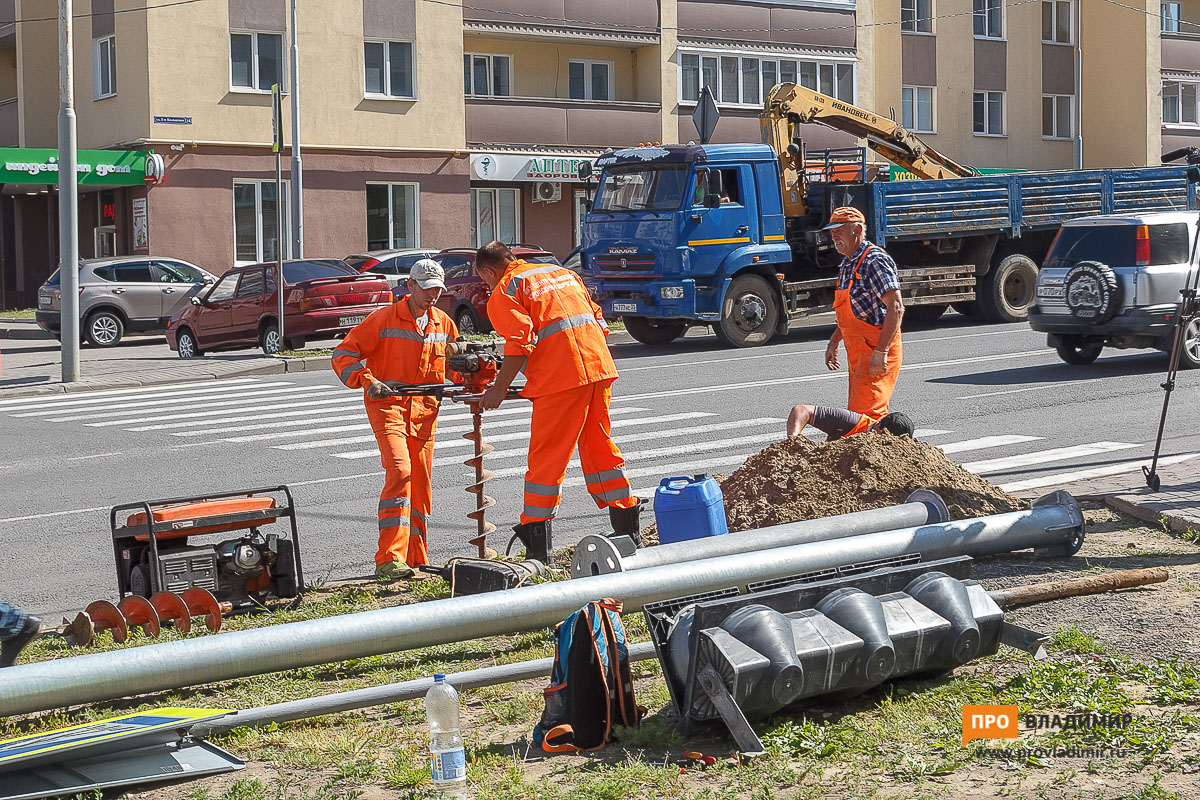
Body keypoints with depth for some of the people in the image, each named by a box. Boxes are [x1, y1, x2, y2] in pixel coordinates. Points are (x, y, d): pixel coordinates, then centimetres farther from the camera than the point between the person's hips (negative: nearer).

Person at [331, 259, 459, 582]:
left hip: (425, 410, 6)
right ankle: (389, 561, -26)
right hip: (388, 404, -6)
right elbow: (344, 354, -6)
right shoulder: (384, 319, -7)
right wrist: (367, 381, -22)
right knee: (399, 471, -23)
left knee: (421, 483, 9)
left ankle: (415, 560, 20)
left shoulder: (444, 324, 10)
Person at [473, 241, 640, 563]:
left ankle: (538, 547, -2)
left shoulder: (504, 292, 2)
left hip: (561, 379, -7)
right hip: (599, 367, 7)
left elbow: (520, 345, -12)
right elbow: (597, 319, 23)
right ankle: (627, 527, 24)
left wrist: (498, 390, -6)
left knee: (546, 456, -2)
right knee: (599, 446, 18)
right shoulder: (561, 271, 25)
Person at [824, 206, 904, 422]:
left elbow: (895, 308, -23)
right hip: (857, 352, 10)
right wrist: (833, 342, 24)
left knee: (864, 414, -16)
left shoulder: (875, 261, -15)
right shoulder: (847, 264, 16)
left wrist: (880, 352, -27)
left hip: (876, 351, -10)